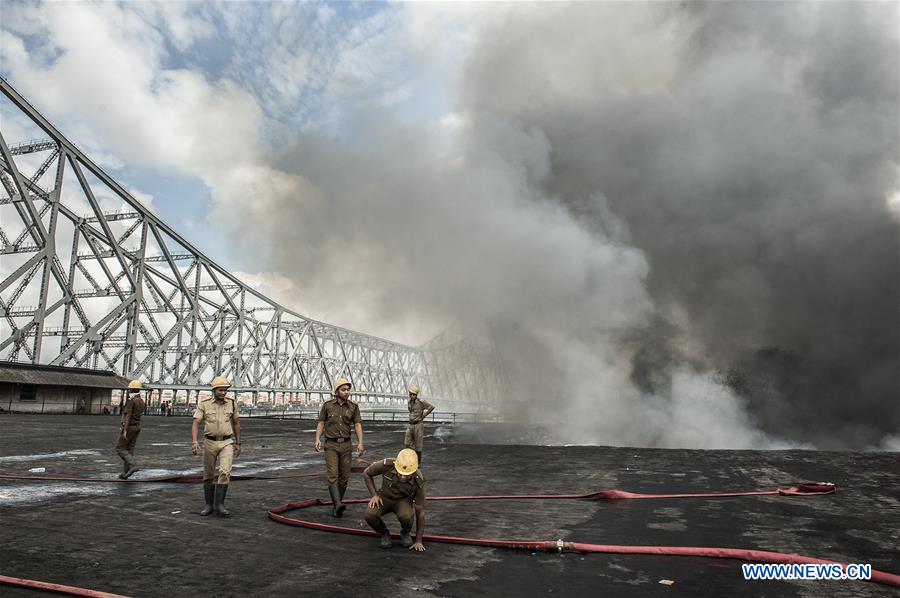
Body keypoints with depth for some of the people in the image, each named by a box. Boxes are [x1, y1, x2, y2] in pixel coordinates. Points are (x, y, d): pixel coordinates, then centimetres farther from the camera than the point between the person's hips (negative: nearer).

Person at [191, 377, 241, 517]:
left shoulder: (231, 403, -1)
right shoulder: (204, 404, -6)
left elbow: (236, 423, 10)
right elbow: (195, 423, -12)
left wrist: (238, 443, 10)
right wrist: (194, 441, -28)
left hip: (227, 443, 0)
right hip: (210, 442, 0)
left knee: (225, 472, -15)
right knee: (209, 475, 8)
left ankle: (219, 505, -9)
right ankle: (209, 505, 23)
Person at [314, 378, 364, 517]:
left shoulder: (353, 407, 2)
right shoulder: (327, 405, 1)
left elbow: (358, 425, -5)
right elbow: (321, 423, 1)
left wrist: (360, 443, -17)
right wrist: (317, 439, -14)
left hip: (346, 445, 2)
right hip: (331, 445, -2)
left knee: (344, 477, 5)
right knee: (333, 476, -15)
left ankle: (335, 506, 18)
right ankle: (338, 505, -25)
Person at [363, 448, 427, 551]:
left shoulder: (418, 482, -30)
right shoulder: (386, 465, -31)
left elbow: (420, 512, -19)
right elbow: (366, 473, -9)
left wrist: (418, 541, -15)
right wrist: (374, 495, -18)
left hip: (403, 500, -1)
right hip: (384, 497, 1)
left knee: (406, 516, -36)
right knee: (369, 515, -31)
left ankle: (405, 533, 0)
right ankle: (384, 533, 1)